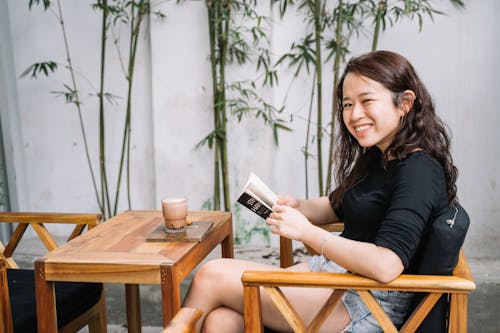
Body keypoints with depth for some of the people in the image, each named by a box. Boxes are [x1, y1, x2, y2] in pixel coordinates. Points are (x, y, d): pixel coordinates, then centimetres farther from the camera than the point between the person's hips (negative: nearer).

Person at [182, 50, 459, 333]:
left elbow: (385, 265, -29)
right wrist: (297, 207, 2)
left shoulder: (419, 171, -18)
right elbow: (336, 206, 24)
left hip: (371, 306, -8)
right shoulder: (377, 158, 10)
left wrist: (305, 231, -22)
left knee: (211, 277, -11)